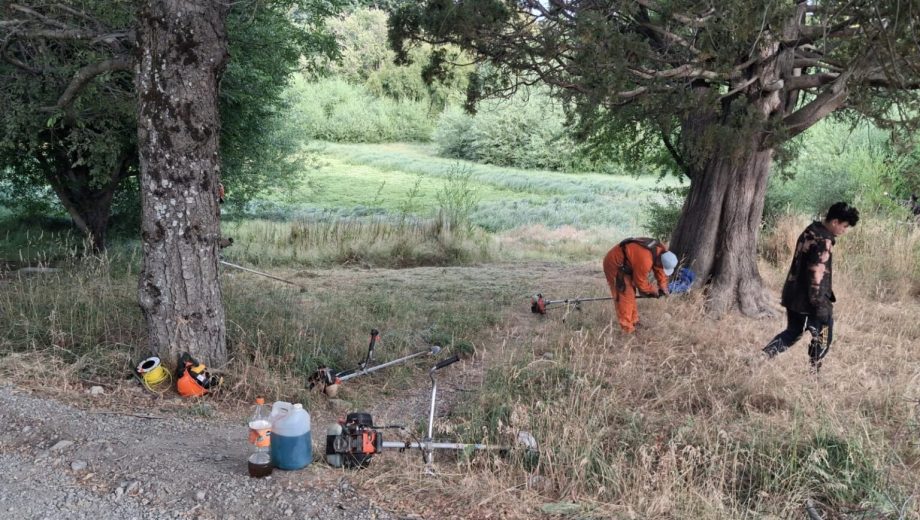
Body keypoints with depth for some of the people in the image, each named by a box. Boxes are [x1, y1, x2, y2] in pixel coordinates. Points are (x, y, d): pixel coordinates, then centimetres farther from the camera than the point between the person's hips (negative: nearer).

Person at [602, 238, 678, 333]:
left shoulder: (662, 250, -11)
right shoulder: (645, 260, -36)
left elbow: (659, 268, 9)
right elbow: (641, 282, -20)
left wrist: (663, 287, 7)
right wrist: (654, 290, -3)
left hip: (625, 263, 10)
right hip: (614, 264, -10)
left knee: (630, 293, 17)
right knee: (624, 296, -10)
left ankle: (634, 322, 28)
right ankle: (627, 329, -5)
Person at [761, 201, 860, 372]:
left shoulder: (810, 231, 8)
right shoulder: (823, 242, -21)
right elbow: (818, 275, -25)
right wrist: (820, 305, -22)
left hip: (793, 295, 9)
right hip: (810, 300, -9)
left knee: (792, 332, 20)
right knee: (822, 339, 10)